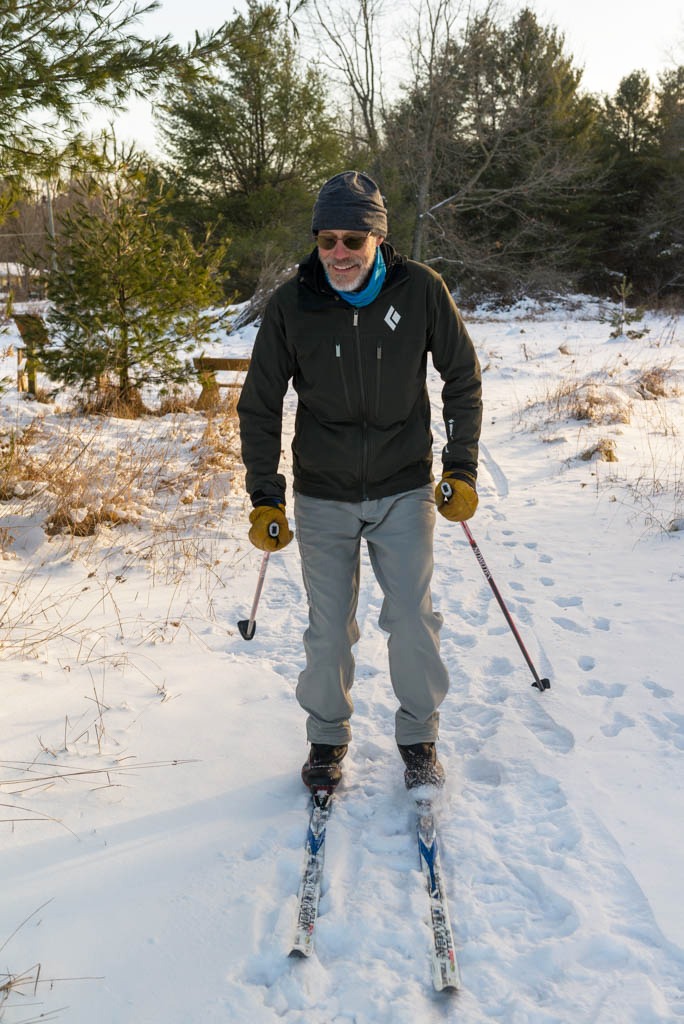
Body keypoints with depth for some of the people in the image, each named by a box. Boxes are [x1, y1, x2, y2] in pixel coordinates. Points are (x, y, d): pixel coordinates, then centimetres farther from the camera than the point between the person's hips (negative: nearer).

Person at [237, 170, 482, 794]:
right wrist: (265, 497, -2)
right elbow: (259, 406, 0)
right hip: (323, 497, 1)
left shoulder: (421, 290, -10)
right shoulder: (291, 305, -9)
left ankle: (419, 736, 26)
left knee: (413, 621, 2)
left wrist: (460, 470, -1)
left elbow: (463, 380, 3)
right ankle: (328, 737, 30)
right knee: (329, 630, 7)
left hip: (404, 491, 0)